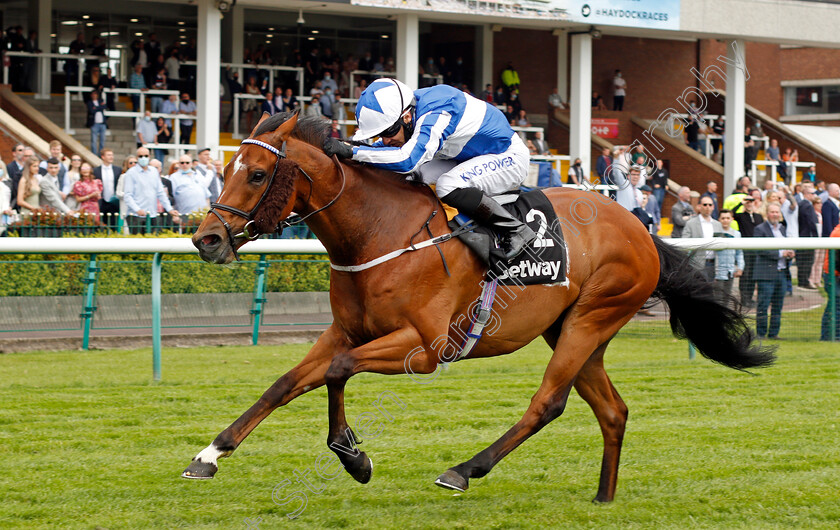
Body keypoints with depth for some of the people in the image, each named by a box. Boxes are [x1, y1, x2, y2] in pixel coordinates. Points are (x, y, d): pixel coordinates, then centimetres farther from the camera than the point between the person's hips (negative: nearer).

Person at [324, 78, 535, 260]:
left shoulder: (436, 115, -35)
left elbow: (407, 159, -48)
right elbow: (387, 147, 7)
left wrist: (351, 151, -50)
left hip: (509, 156, -9)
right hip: (473, 157, 9)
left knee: (448, 186, -31)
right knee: (417, 175, -6)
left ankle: (515, 230, -17)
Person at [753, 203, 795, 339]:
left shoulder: (782, 228, 18)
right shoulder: (760, 229, -4)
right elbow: (760, 250, -14)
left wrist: (790, 254, 2)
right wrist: (780, 253, -17)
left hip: (781, 272, 7)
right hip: (766, 273, -7)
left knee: (778, 305, 9)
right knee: (763, 305, -6)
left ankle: (773, 333, 15)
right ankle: (761, 333, -2)